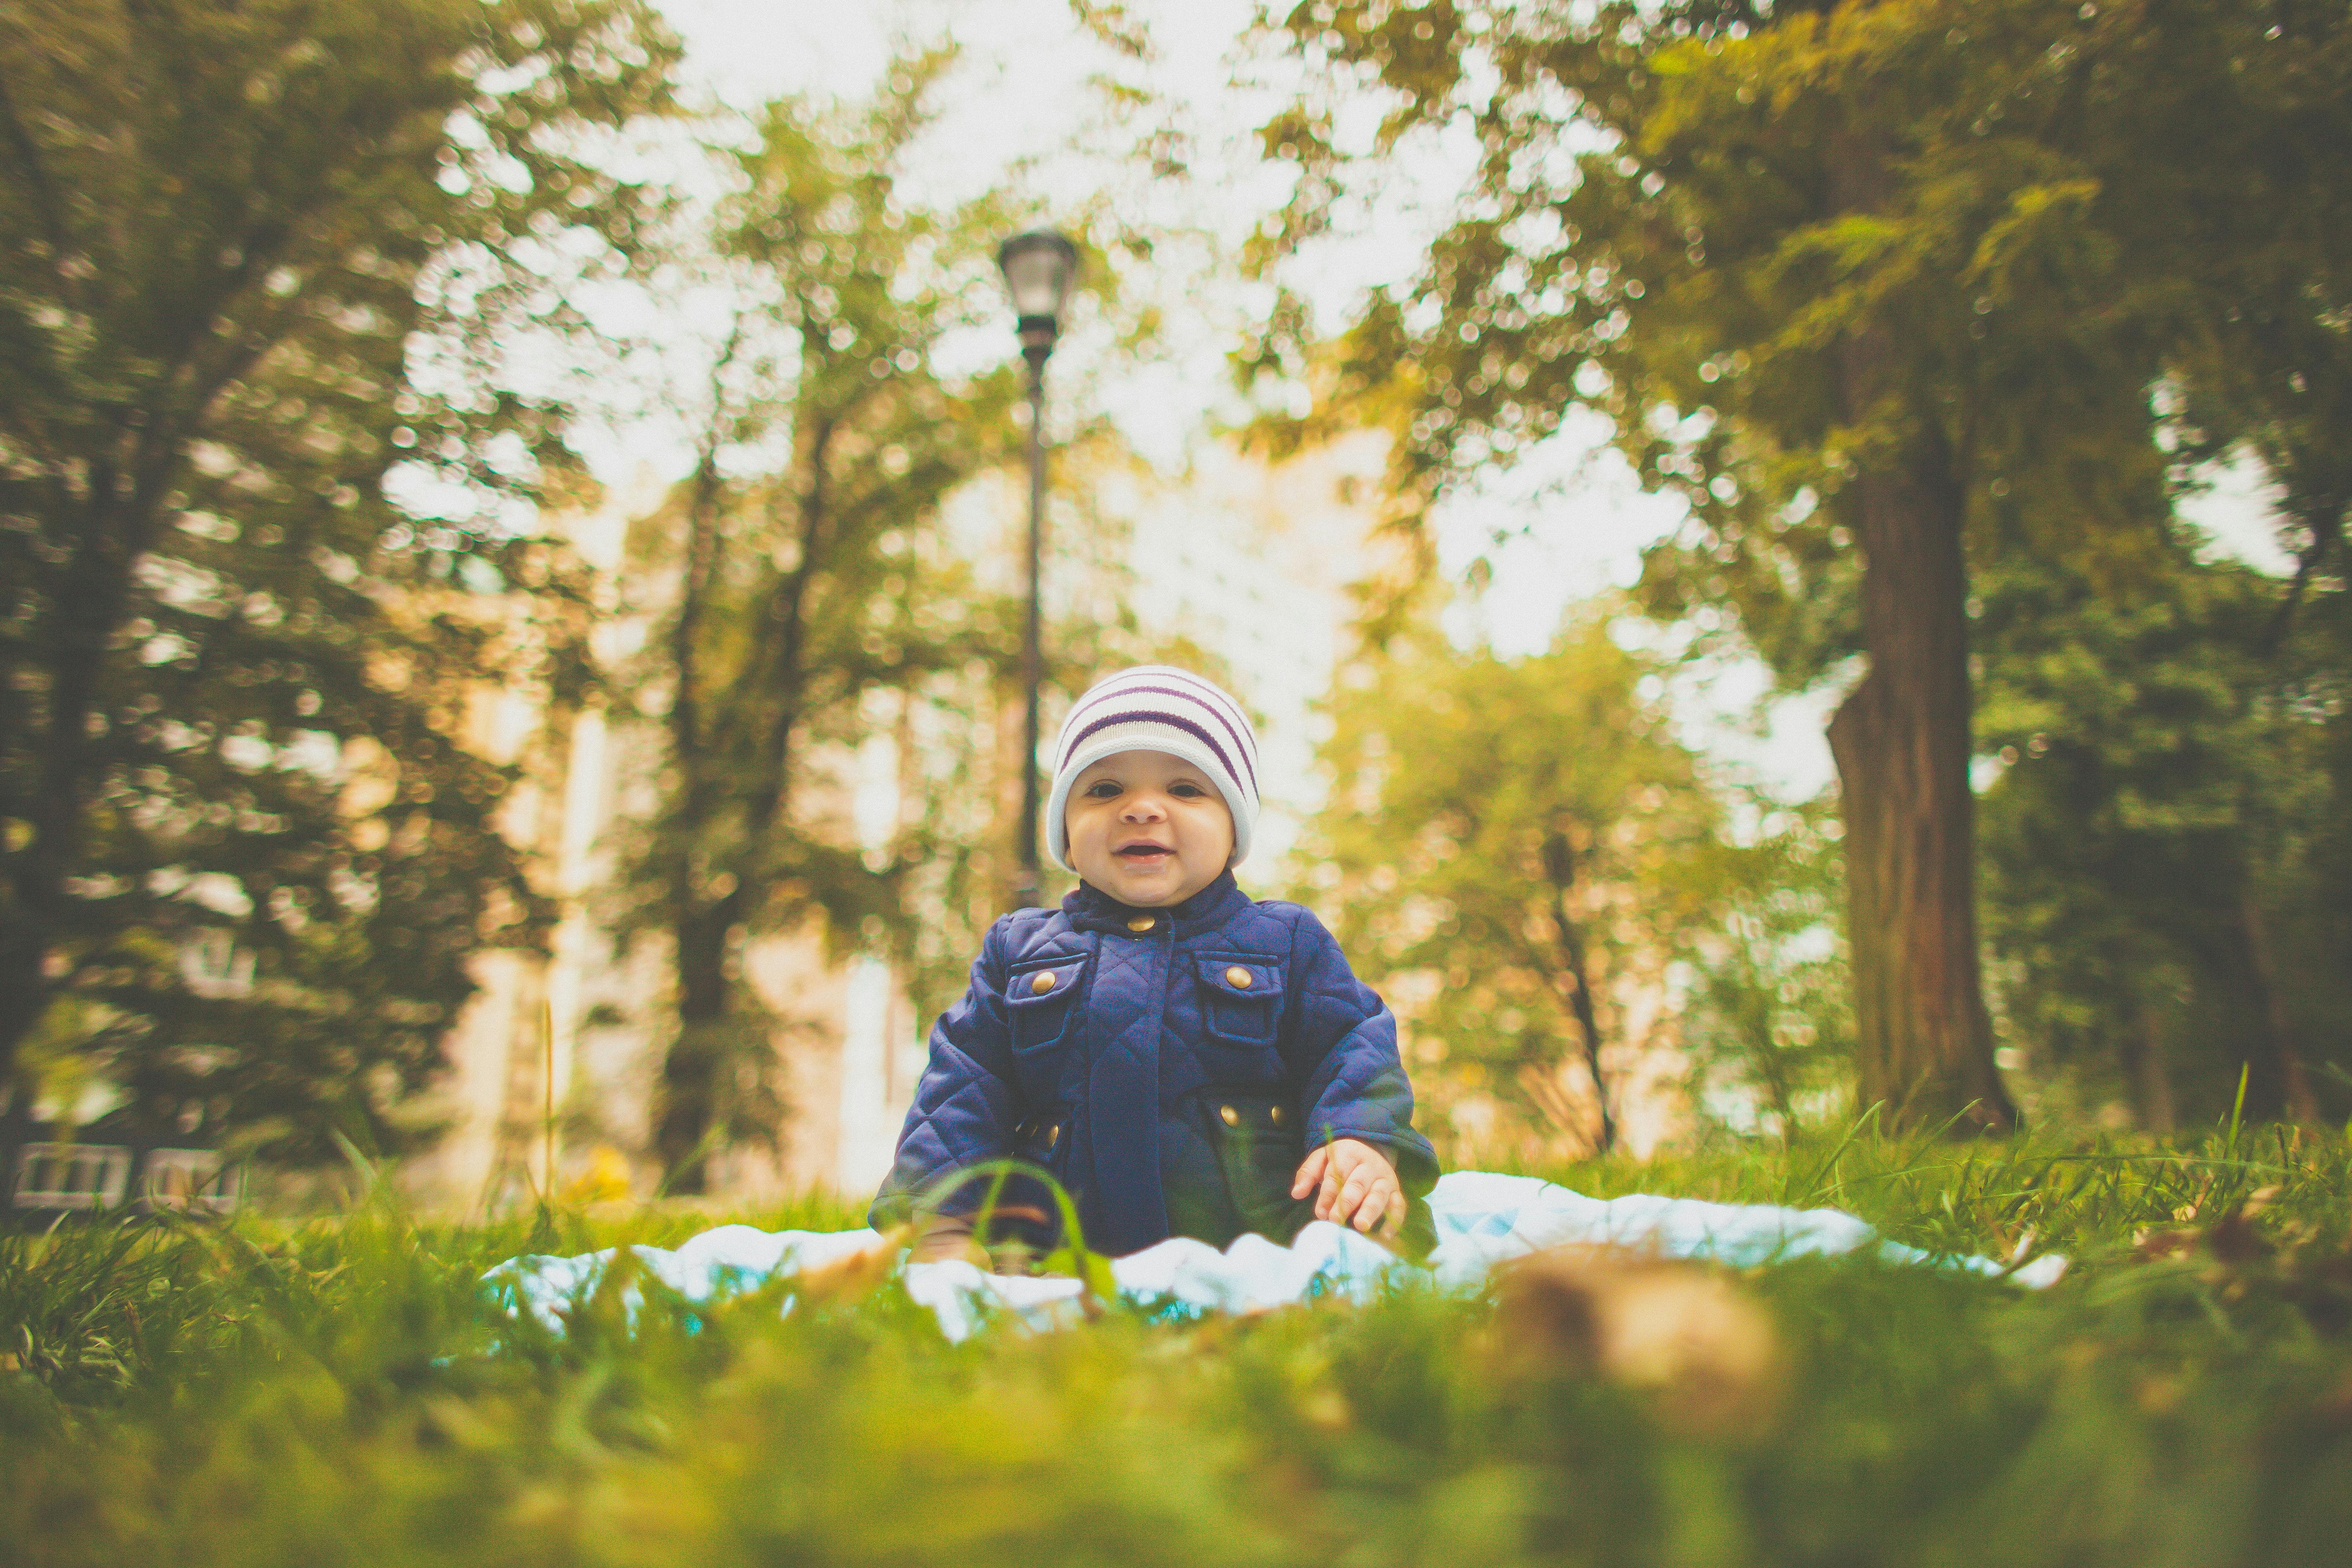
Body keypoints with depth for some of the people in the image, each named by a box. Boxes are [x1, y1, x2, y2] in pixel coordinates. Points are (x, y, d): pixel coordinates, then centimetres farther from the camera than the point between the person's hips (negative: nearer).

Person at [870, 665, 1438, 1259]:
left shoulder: (1289, 940, 15)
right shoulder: (1018, 948, 18)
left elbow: (1352, 1048, 10)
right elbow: (966, 1081, 13)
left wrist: (1365, 1138, -12)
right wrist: (938, 1209, -3)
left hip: (1256, 1227, -2)